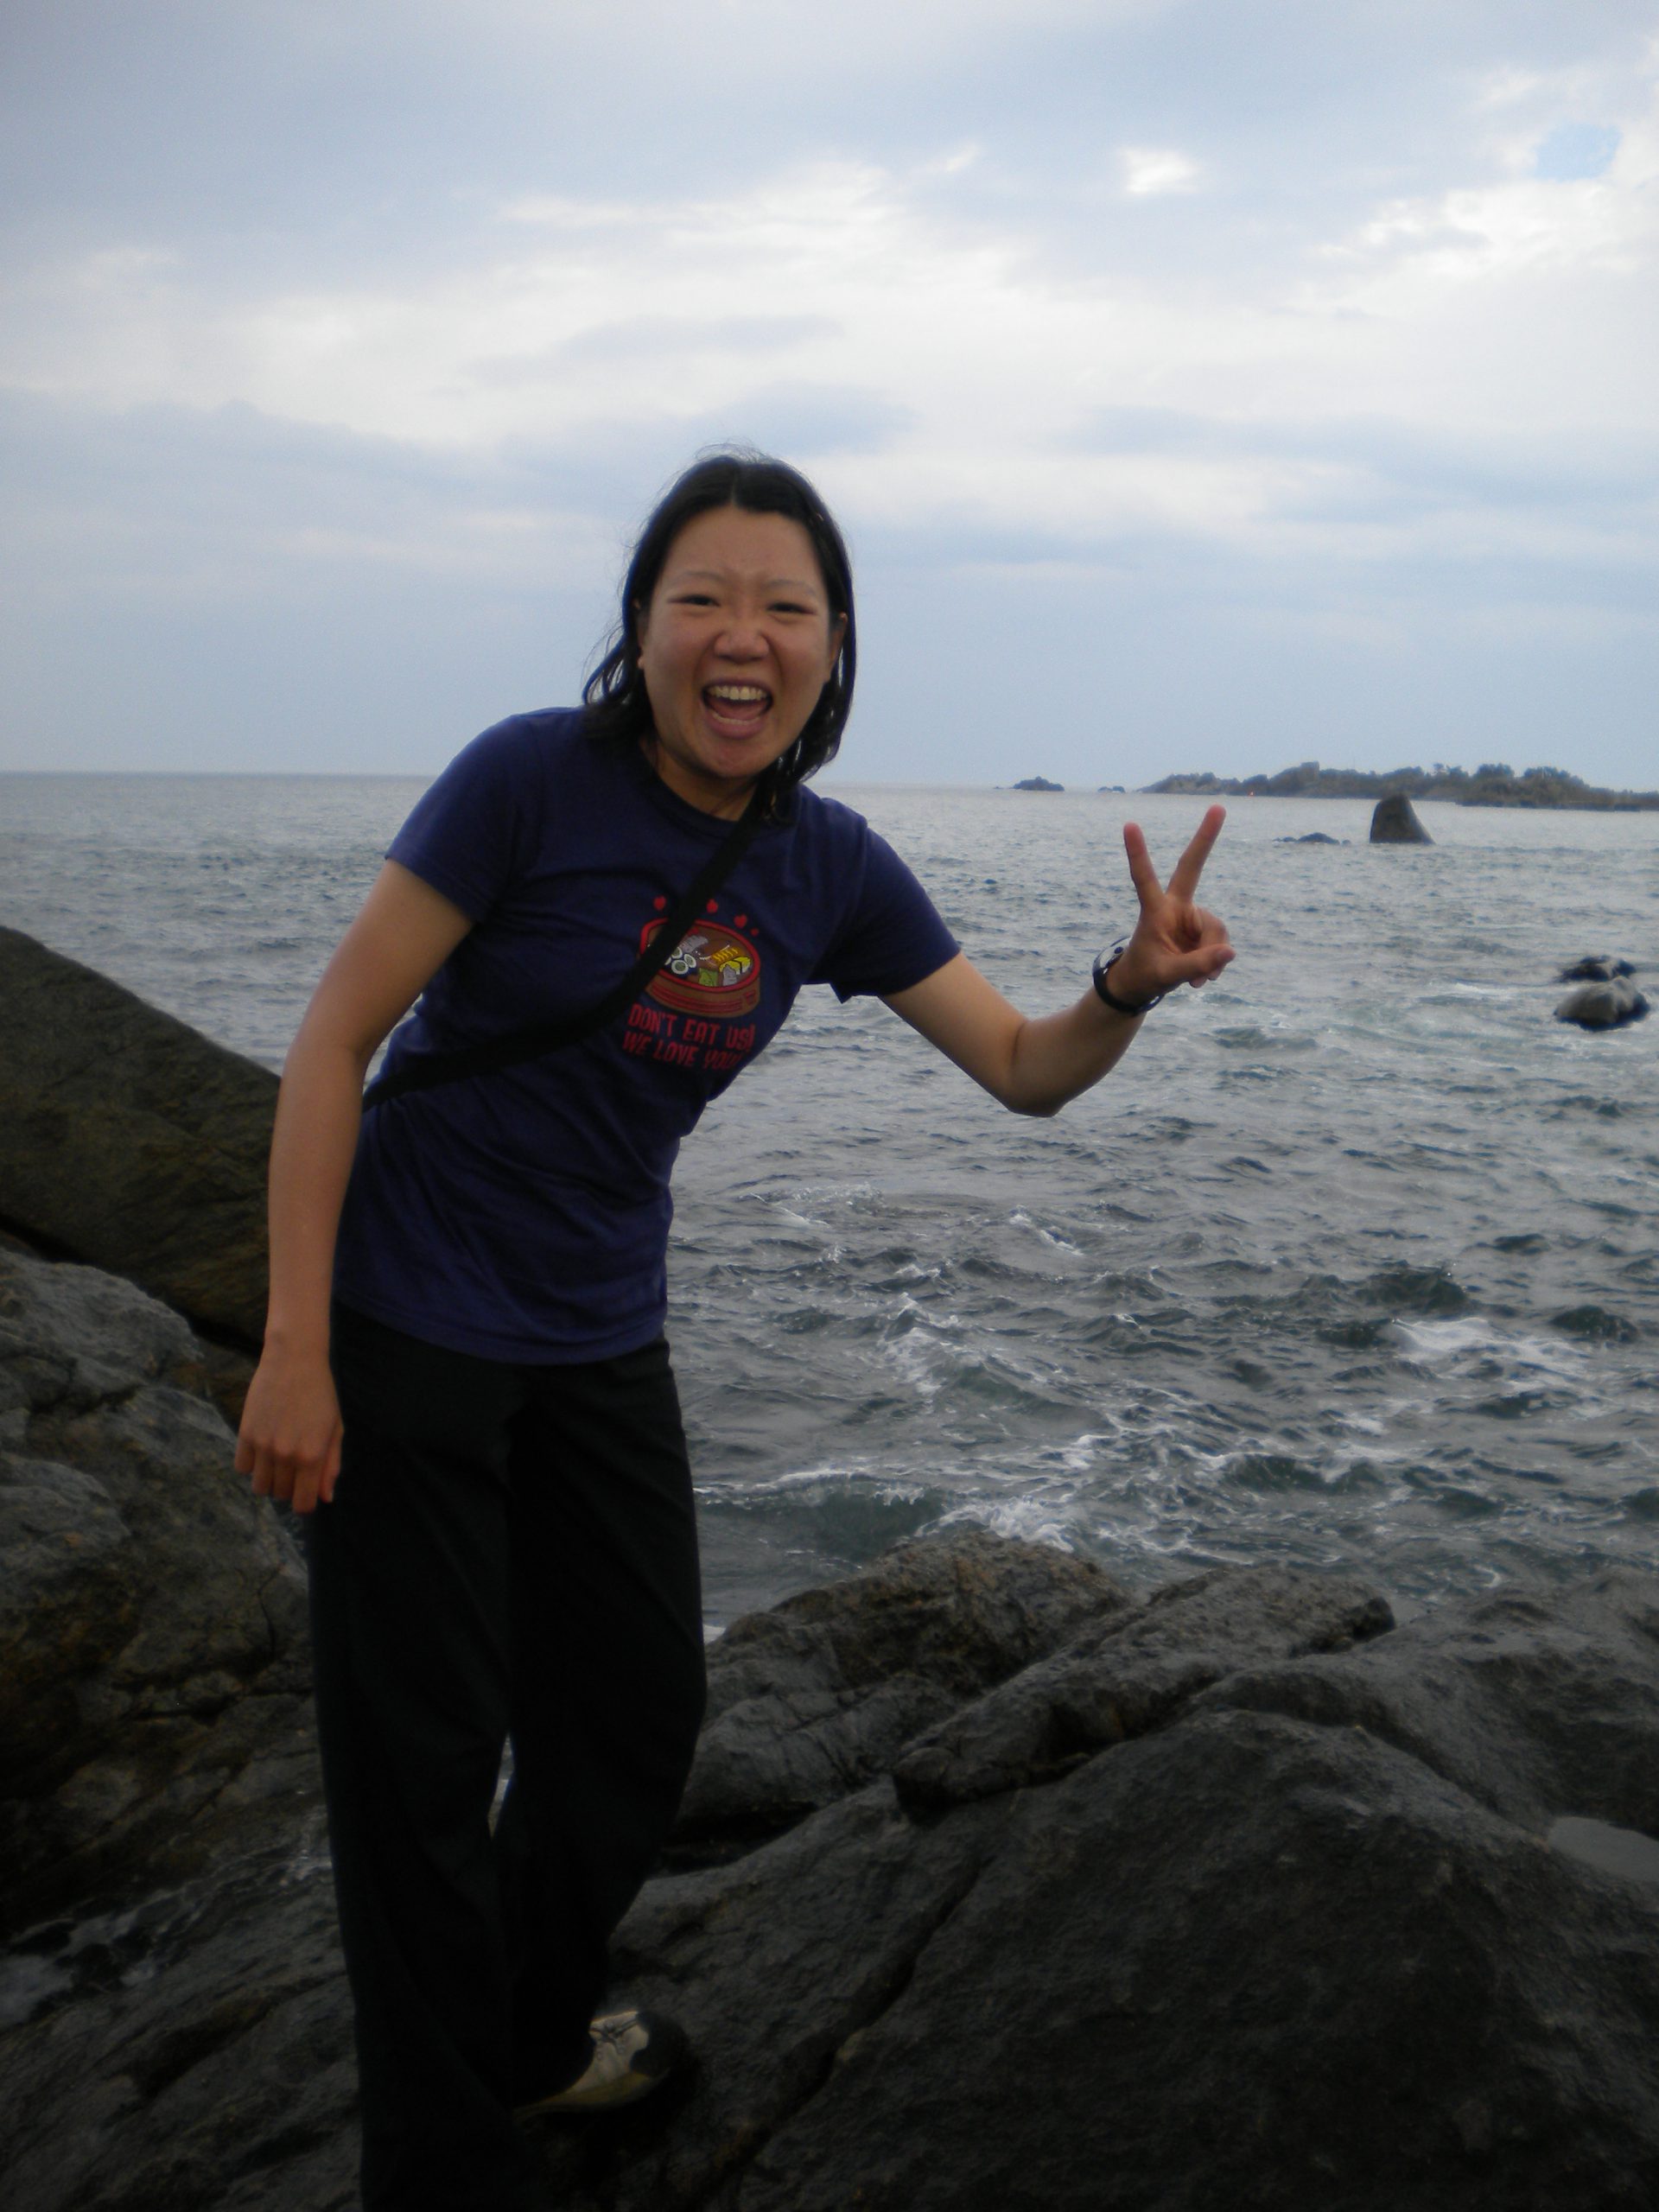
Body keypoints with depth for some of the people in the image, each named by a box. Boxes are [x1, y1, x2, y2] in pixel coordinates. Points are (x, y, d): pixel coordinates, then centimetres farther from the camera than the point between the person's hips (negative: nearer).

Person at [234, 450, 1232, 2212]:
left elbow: (1025, 1070, 2)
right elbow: (334, 1038, -16)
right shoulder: (534, 778, -18)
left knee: (637, 1724, 18)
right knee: (423, 1763, 4)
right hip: (404, 1333, -6)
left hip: (599, 1343, 6)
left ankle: (532, 2040, 47)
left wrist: (1133, 984, -22)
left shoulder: (829, 870, -2)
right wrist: (292, 1353, -18)